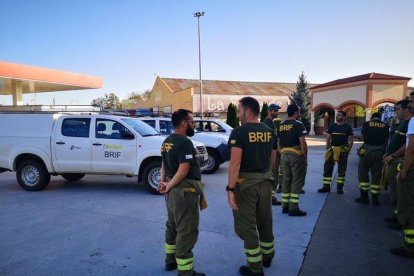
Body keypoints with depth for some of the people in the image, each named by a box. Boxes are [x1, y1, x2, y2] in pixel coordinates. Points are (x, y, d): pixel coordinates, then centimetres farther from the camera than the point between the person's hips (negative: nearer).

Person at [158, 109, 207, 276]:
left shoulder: (167, 141, 11)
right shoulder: (185, 142, -19)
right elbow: (184, 170, -23)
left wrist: (164, 182, 3)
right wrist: (169, 186, -14)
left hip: (172, 190, 10)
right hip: (185, 190, -10)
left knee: (172, 226, 21)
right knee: (187, 231, -1)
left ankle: (170, 260, 36)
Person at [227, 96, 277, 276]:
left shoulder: (239, 132, -14)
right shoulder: (269, 132, 6)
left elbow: (235, 163, -21)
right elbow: (272, 160, 14)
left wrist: (230, 189, -19)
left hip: (246, 182, -7)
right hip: (265, 182, 7)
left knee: (246, 226, 7)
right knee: (265, 222, 22)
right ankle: (267, 257, 40)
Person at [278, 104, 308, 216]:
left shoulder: (281, 125, 10)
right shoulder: (298, 125, -10)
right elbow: (303, 143, -15)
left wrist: (282, 153, 17)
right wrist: (305, 158, -8)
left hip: (284, 155, 7)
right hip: (296, 155, -6)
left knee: (286, 180, 12)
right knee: (297, 181, 0)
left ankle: (285, 206, 18)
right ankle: (293, 208, 2)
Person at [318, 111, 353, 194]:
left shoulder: (347, 127, 1)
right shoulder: (332, 126, 8)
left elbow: (351, 140, 1)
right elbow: (328, 138, 10)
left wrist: (348, 150, -8)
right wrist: (328, 148, 0)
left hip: (343, 150, -2)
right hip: (332, 149, 3)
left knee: (341, 170, 6)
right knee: (327, 168, 1)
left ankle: (339, 187, 15)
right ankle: (326, 187, 9)